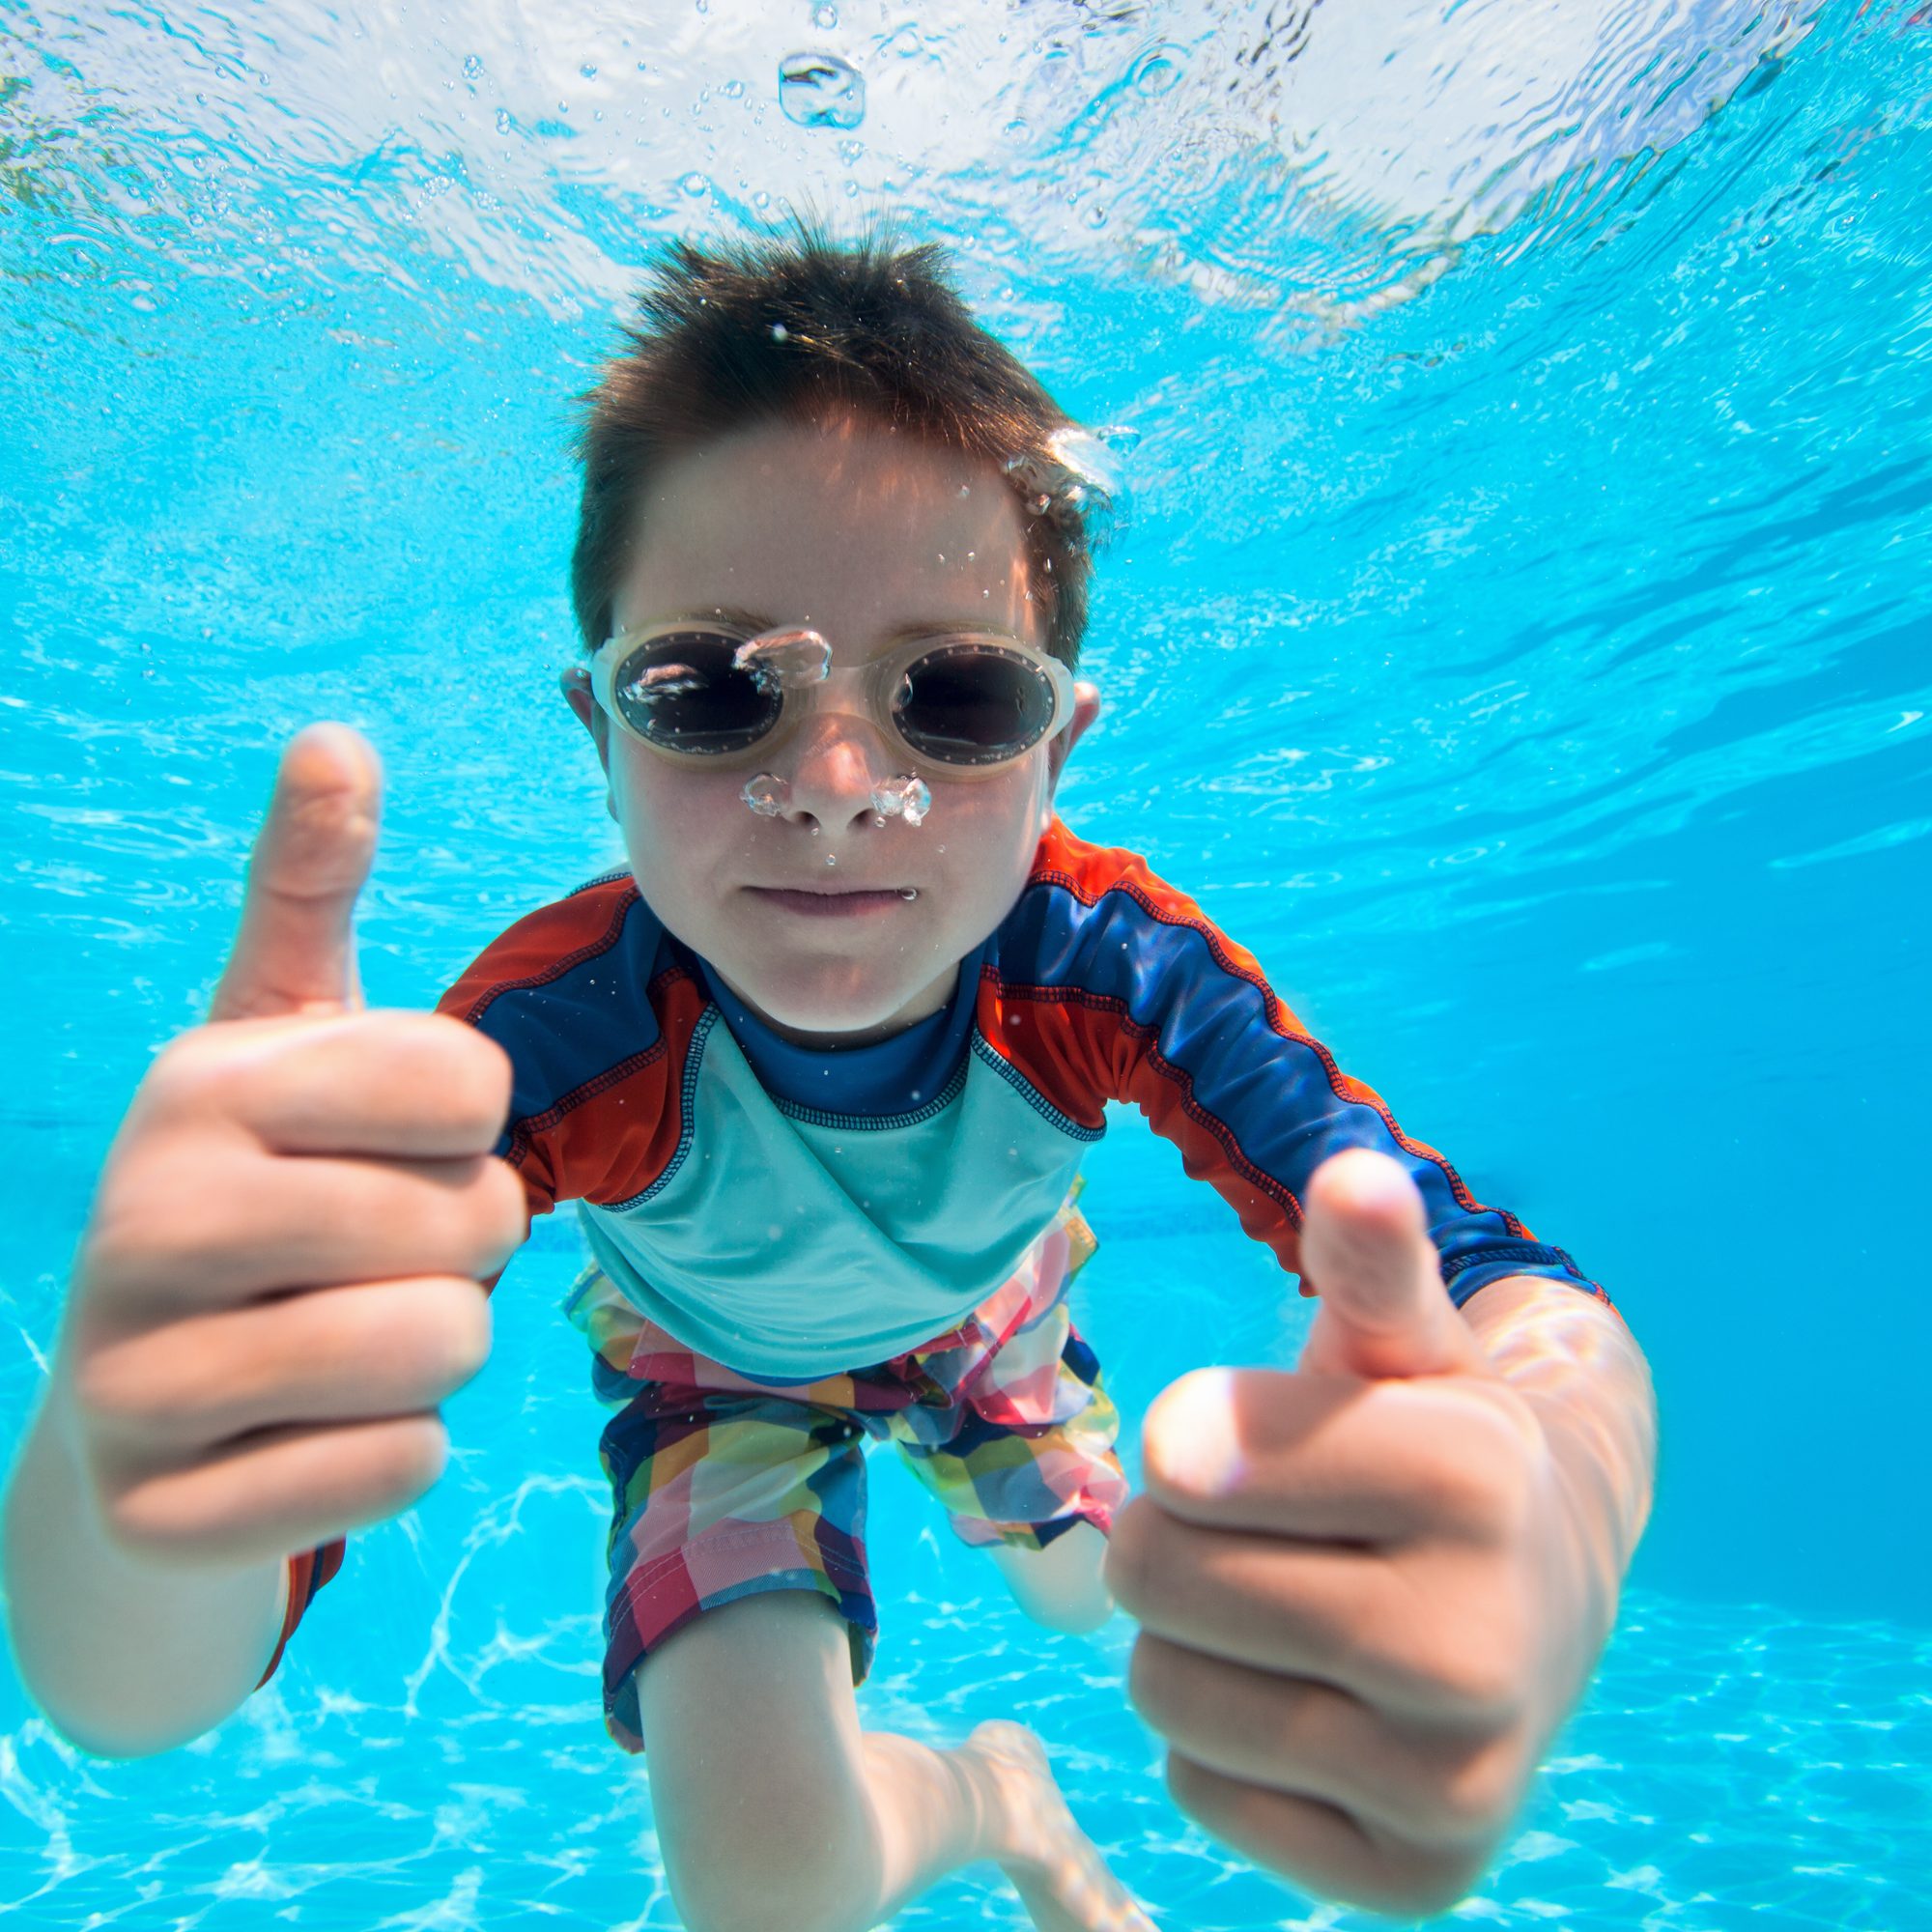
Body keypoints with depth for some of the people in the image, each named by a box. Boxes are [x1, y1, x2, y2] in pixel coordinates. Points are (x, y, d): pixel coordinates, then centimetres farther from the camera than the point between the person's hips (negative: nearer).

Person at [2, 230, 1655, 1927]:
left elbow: (1529, 1304, -43)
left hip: (980, 1311, 3)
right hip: (719, 1363, -1)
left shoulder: (1112, 968, -37)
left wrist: (1552, 1515, -68)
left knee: (1091, 1596, 23)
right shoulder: (550, 1033, -41)